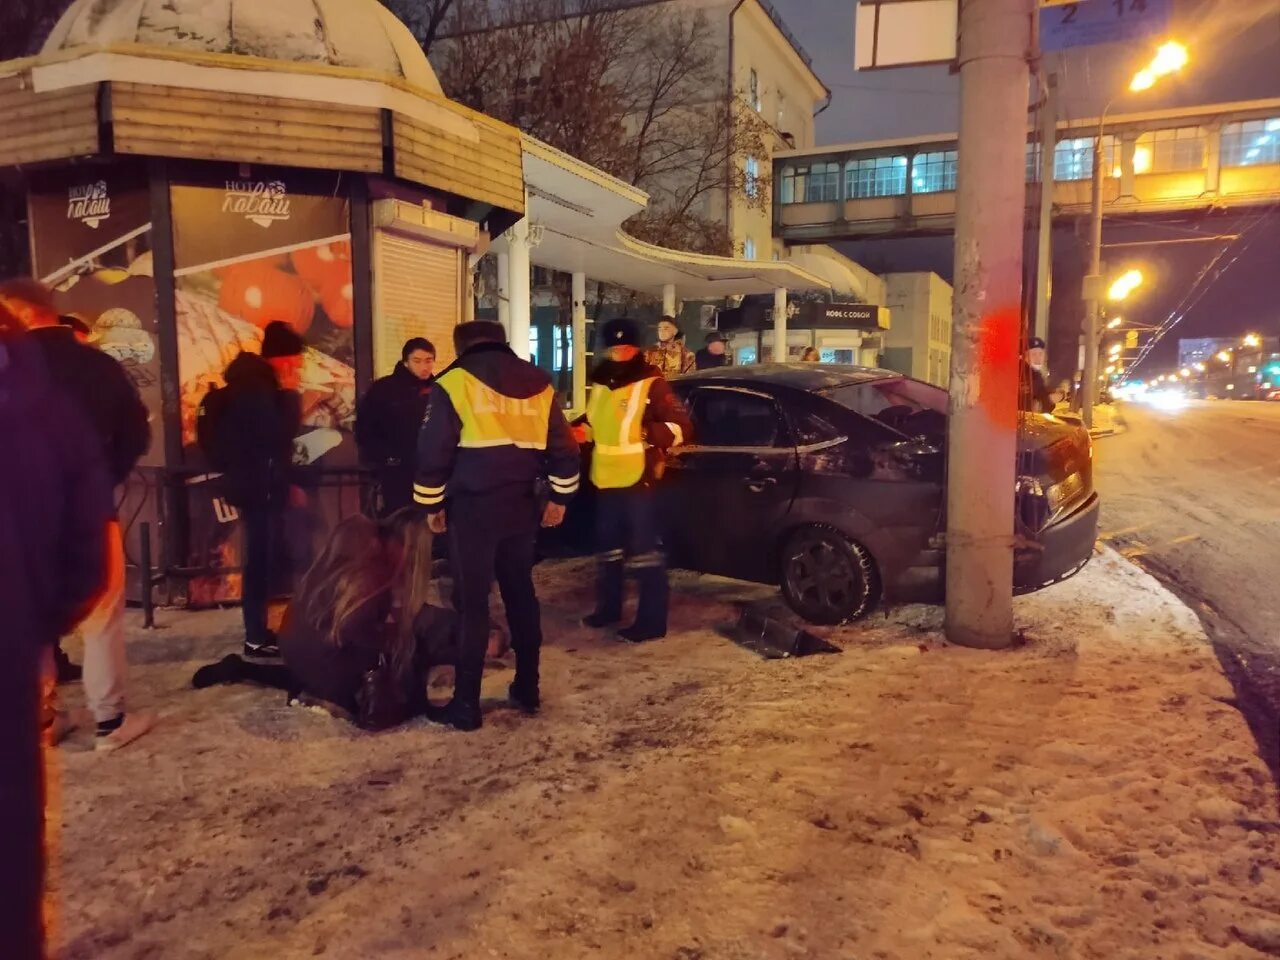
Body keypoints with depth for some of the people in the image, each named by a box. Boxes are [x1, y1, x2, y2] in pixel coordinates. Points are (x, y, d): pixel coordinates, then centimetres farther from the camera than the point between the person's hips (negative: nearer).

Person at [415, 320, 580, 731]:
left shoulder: (455, 382, -3)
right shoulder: (538, 383, 11)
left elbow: (434, 450, -6)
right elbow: (563, 446, 10)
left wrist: (432, 503, 4)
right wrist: (559, 497, 18)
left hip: (472, 507, -4)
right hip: (521, 507, 5)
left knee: (471, 603, -1)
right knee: (521, 594, 15)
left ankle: (466, 704, 4)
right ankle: (527, 688, 23)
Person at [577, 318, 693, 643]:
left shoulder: (652, 384, -9)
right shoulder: (600, 384, 14)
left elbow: (681, 427, -12)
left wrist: (649, 434, -27)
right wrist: (581, 432, 7)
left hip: (638, 481, -8)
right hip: (606, 479, 8)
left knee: (644, 551, -3)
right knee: (607, 547, 20)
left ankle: (651, 622, 4)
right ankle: (608, 607, 37)